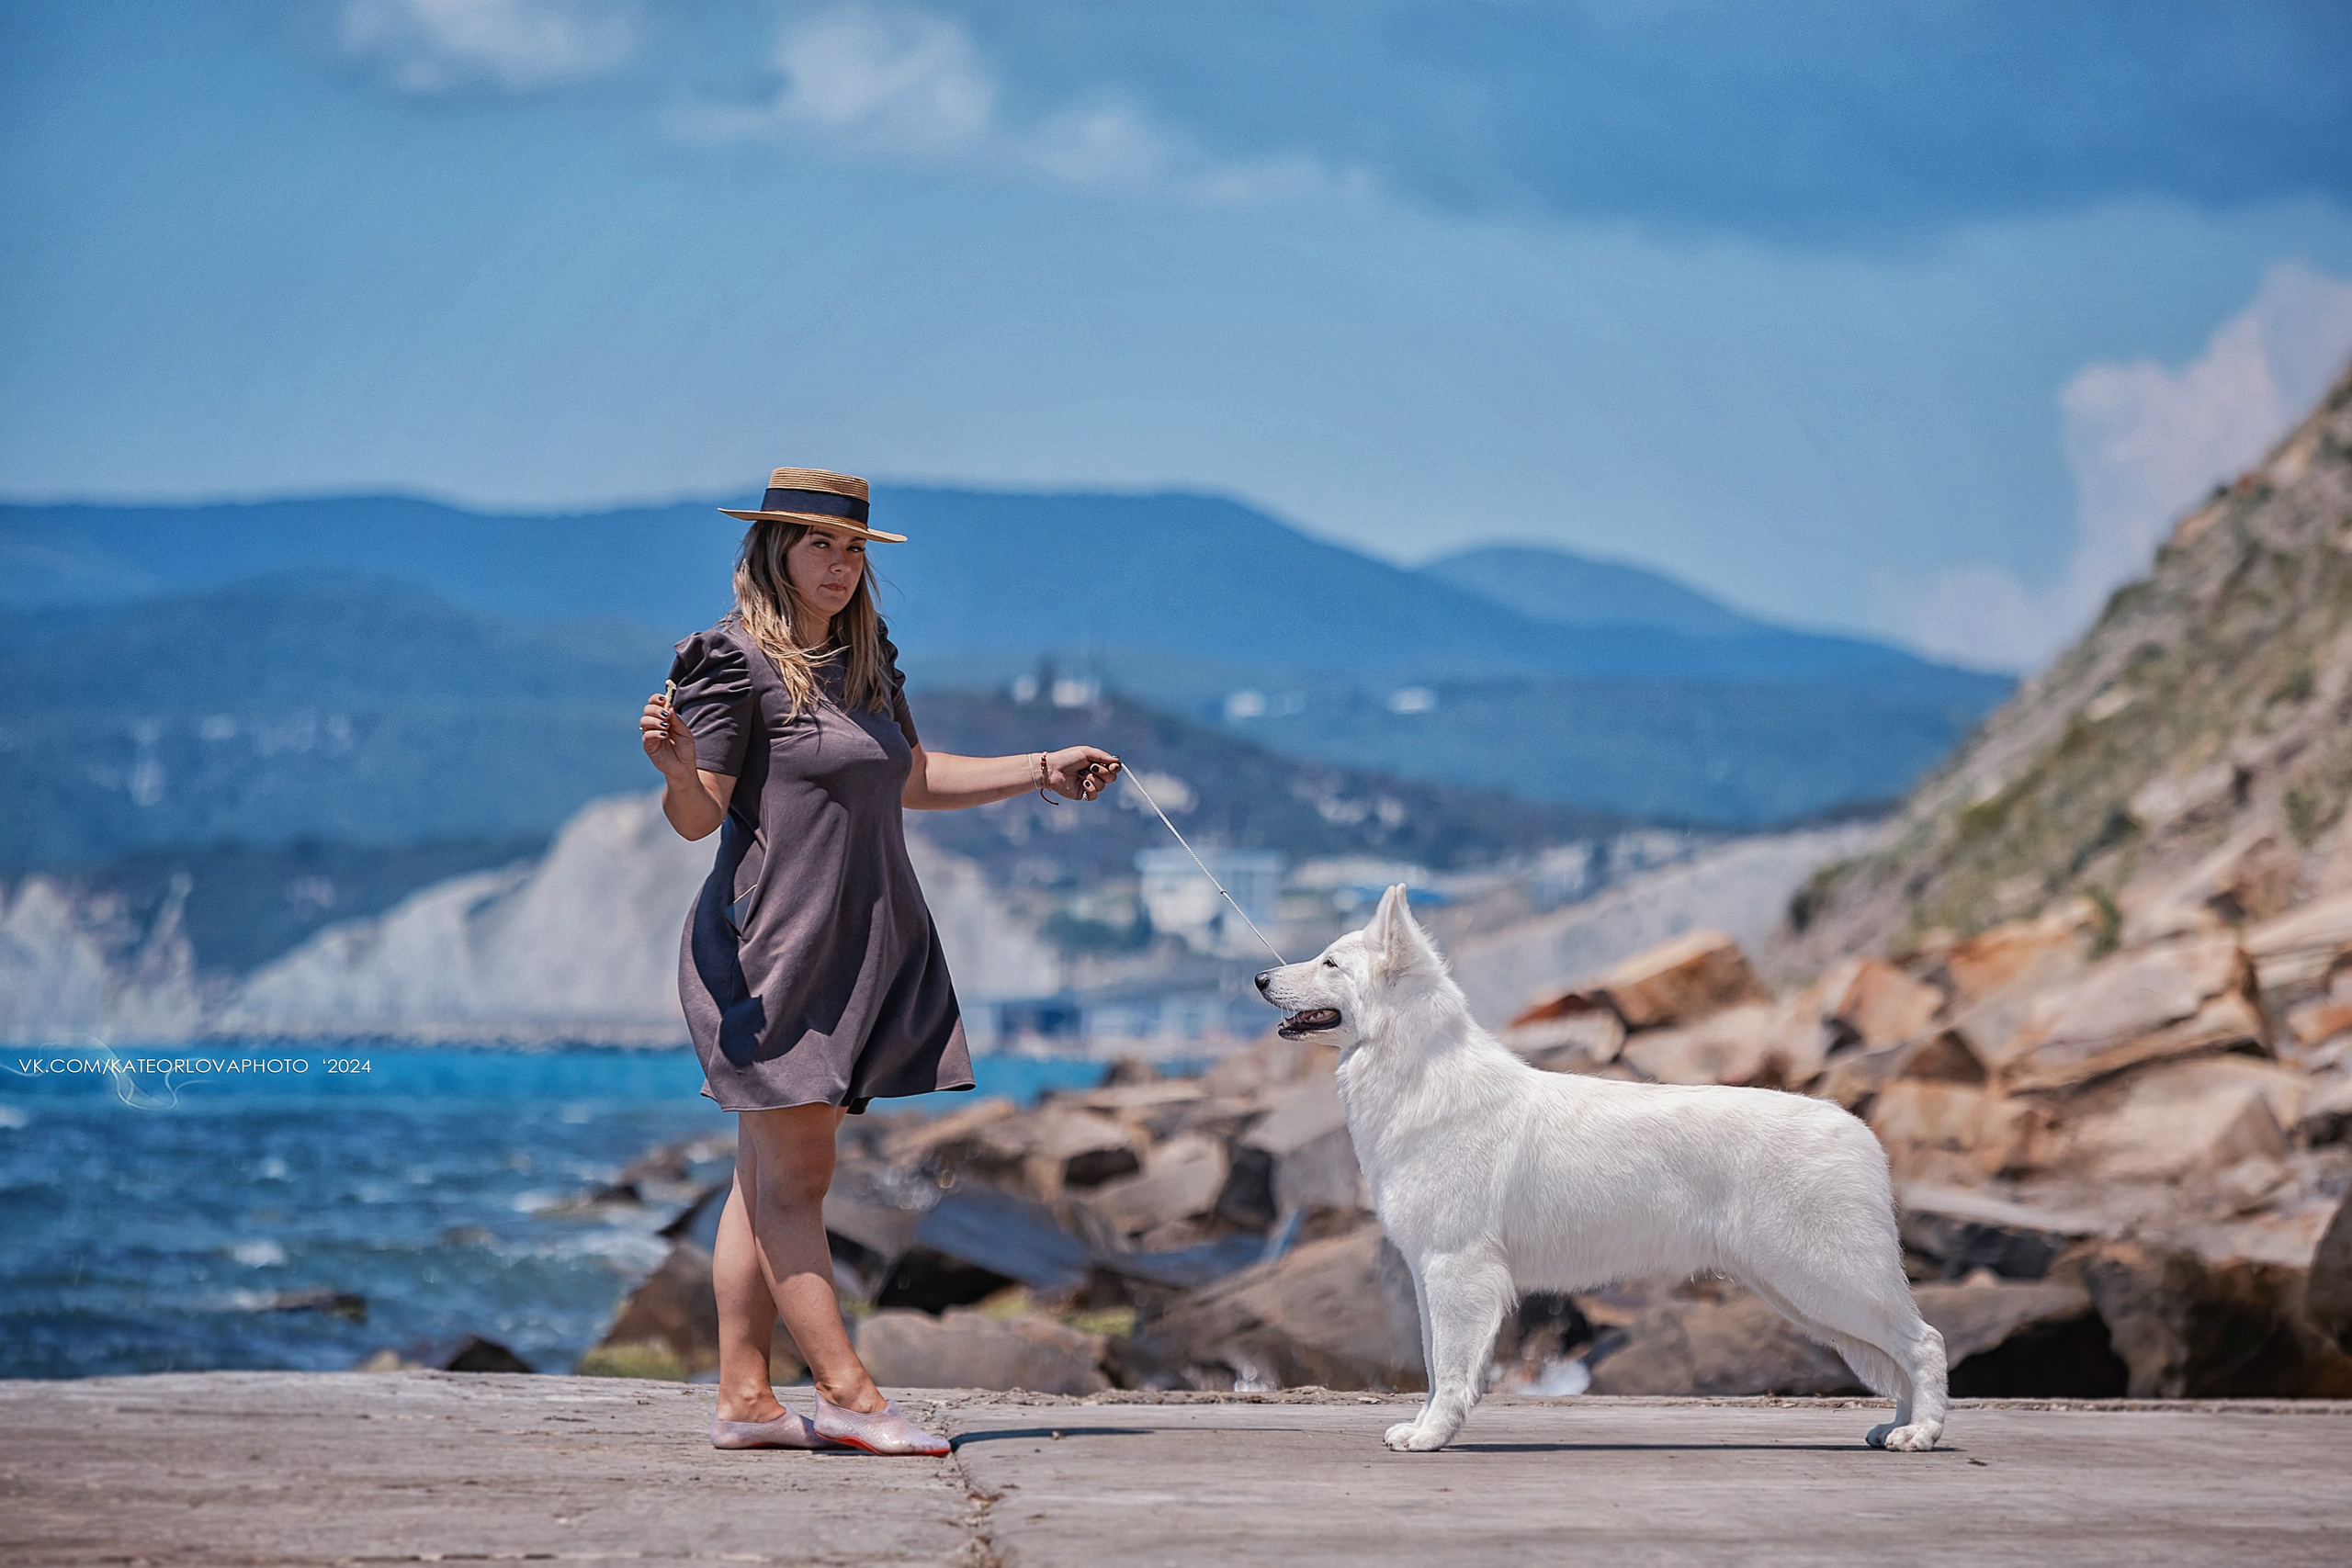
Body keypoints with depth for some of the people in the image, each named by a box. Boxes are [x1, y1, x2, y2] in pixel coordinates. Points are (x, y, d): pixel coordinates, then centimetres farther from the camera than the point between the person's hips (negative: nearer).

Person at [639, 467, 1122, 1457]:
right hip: (773, 943, -8)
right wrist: (673, 765, -32)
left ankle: (743, 1397, 7)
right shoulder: (736, 662, -8)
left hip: (861, 947, 8)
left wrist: (1043, 771, 26)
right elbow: (698, 816, -11)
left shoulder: (866, 662, 16)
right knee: (791, 1181, -7)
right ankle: (847, 1395, -9)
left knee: (769, 1181, 7)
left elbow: (911, 780, 27)